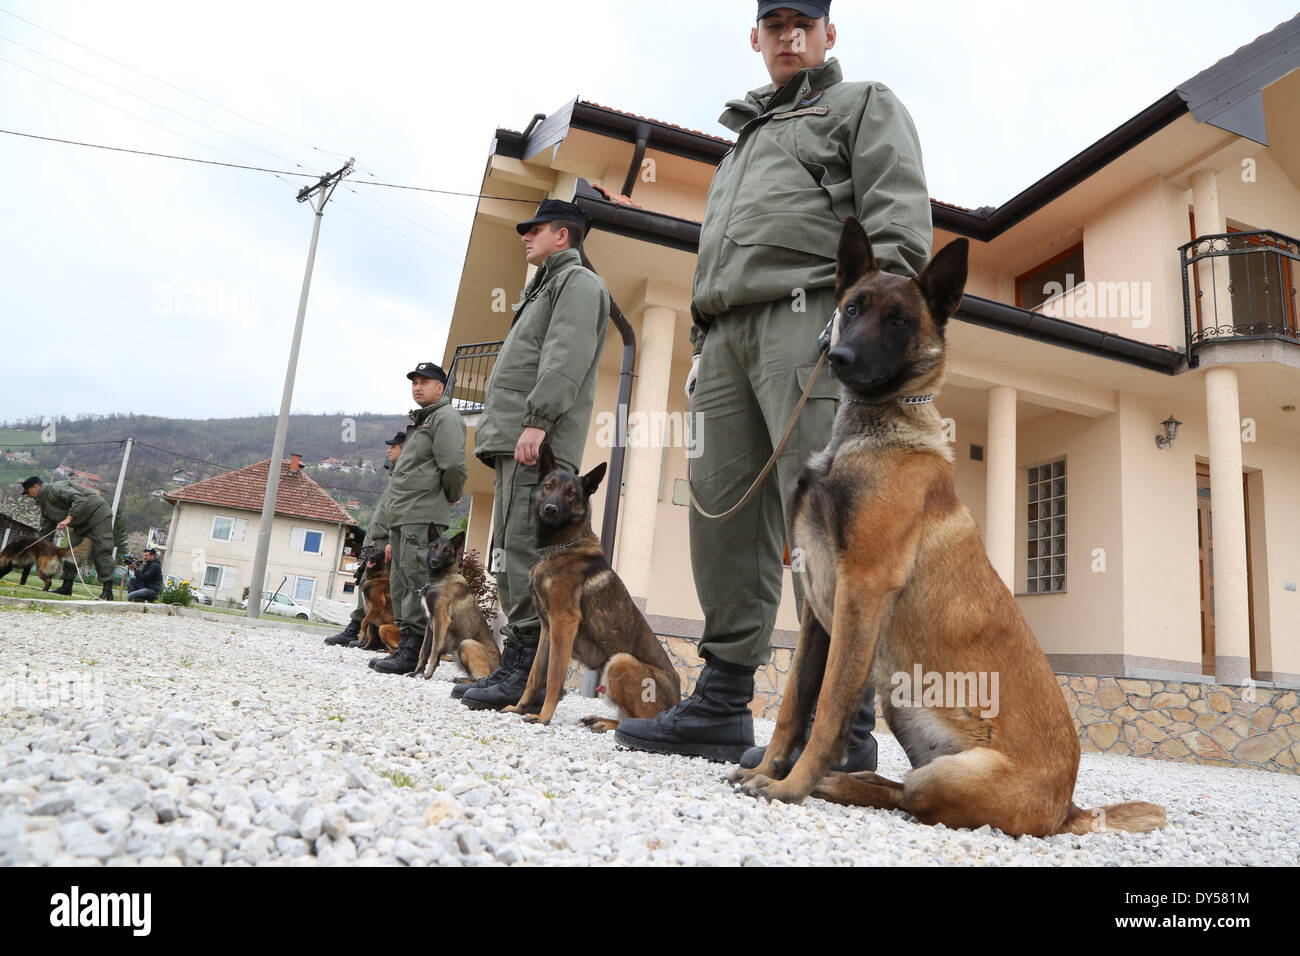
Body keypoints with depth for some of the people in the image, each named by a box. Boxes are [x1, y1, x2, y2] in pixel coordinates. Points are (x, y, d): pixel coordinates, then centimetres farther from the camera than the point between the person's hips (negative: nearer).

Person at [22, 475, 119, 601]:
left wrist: (68, 519, -32)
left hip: (98, 515, -10)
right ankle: (66, 587, 17)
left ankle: (107, 592, -20)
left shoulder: (56, 488, -14)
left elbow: (80, 499, -29)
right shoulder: (44, 504, 17)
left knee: (101, 552, -15)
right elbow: (45, 530, 21)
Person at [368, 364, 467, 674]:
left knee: (415, 582, -12)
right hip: (401, 517, 10)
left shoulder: (445, 417, -5)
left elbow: (453, 467, -19)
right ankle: (405, 646, 16)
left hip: (423, 516, -10)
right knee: (399, 584, 11)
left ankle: (414, 650, -12)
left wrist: (450, 497, -2)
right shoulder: (417, 422, 27)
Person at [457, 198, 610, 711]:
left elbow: (566, 356, -14)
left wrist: (537, 419, -25)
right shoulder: (547, 288, 33)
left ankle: (527, 673, -15)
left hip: (538, 440, -11)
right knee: (511, 554, 8)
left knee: (523, 551, -16)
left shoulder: (578, 281, 2)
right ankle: (513, 668, 11)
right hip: (514, 441, 11)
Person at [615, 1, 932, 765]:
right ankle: (722, 707, 4)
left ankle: (839, 723, -14)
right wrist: (703, 348, 18)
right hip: (727, 332, 7)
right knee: (726, 514, -1)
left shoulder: (864, 104, 16)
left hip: (809, 315, -6)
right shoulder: (745, 137, 36)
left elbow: (899, 212, -1)